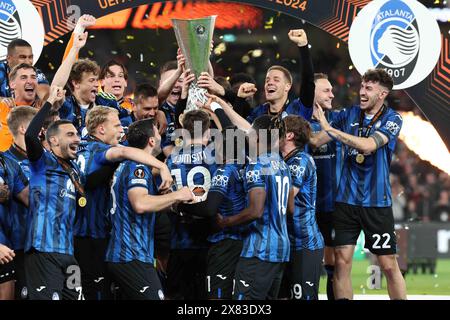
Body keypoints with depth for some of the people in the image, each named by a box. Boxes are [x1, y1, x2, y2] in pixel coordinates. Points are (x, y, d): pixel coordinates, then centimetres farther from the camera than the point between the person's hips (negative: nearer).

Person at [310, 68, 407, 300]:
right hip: (346, 200, 3)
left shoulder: (392, 119, -5)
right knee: (342, 261, -1)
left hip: (377, 201, -3)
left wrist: (329, 129, -23)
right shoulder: (350, 114, 6)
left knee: (388, 264, -2)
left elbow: (368, 145, -22)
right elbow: (315, 141, 8)